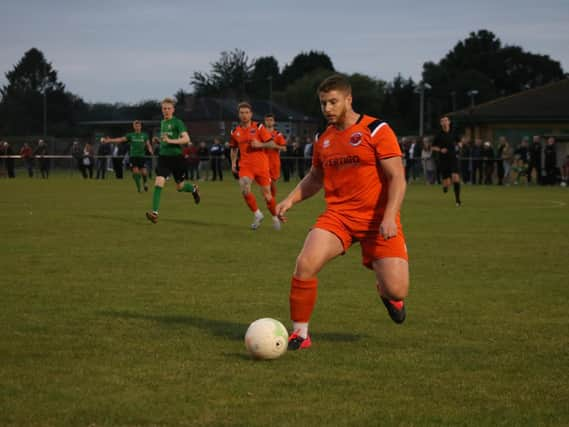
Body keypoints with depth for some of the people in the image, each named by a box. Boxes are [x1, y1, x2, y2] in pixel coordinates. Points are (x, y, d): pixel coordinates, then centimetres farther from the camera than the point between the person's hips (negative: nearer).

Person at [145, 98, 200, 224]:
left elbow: (186, 139, -20)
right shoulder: (162, 122, 12)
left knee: (180, 186, 10)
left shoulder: (177, 122, -9)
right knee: (158, 183, -15)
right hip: (164, 156, 4)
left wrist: (170, 141, -28)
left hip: (176, 156, -4)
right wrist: (159, 140, 13)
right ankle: (154, 212, -18)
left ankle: (194, 189, 45)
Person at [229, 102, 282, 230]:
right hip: (245, 166, 2)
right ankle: (257, 214, -4)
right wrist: (233, 163, 15)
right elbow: (234, 148, 24)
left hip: (261, 165, -2)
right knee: (244, 188, -23)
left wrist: (260, 144, -20)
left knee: (266, 194, 1)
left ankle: (275, 217, 26)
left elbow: (272, 144, -4)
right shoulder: (235, 132, 8)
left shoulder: (258, 127, -3)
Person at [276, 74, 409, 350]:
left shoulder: (376, 130, -7)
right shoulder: (322, 138, 11)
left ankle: (386, 291, 29)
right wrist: (290, 200, 9)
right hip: (338, 215, 4)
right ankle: (300, 334, -5)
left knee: (396, 291, -13)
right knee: (305, 264, -22)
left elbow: (397, 177, -11)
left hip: (377, 219, -4)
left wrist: (389, 217, -23)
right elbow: (315, 178, 26)